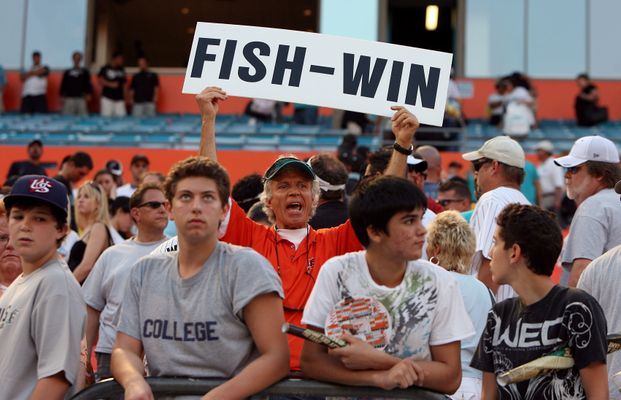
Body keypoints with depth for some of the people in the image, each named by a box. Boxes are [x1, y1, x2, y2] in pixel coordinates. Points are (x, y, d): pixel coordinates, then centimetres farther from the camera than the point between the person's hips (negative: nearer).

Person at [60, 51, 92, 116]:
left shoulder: (85, 72, 9)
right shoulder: (67, 72, 10)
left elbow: (88, 84, 7)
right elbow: (63, 85, 11)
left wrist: (88, 94, -4)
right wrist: (62, 97, 6)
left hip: (81, 98, 0)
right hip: (69, 99, 0)